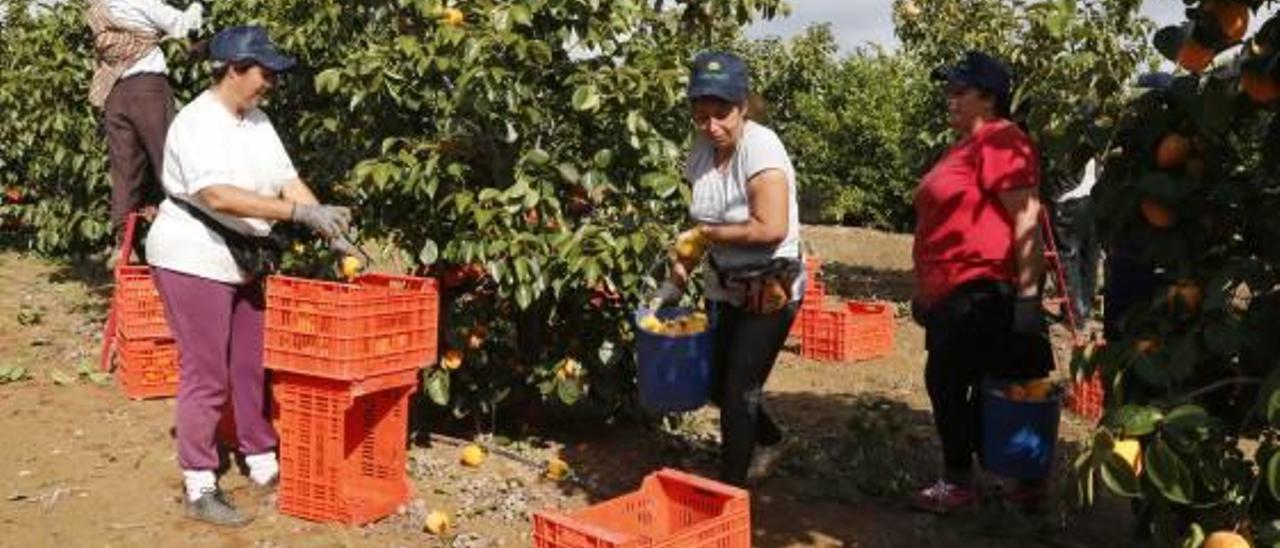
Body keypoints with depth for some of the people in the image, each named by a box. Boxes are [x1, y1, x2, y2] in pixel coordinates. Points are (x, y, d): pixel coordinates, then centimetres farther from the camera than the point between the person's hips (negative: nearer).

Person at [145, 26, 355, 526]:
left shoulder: (257, 122, 7)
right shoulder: (198, 123, -19)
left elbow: (288, 181, 3)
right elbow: (219, 196, -32)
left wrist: (333, 232, -9)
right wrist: (300, 212, -36)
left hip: (242, 262, 8)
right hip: (193, 260, -8)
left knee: (253, 367, 14)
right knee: (205, 376, -3)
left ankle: (263, 465, 26)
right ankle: (199, 489, 9)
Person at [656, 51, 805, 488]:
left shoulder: (760, 147, -22)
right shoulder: (703, 149, -1)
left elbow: (771, 228, -31)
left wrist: (706, 233, -21)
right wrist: (681, 272, -3)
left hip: (770, 288, -7)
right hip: (725, 287, 7)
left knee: (739, 389, -2)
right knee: (718, 385, 16)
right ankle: (770, 441, 44)